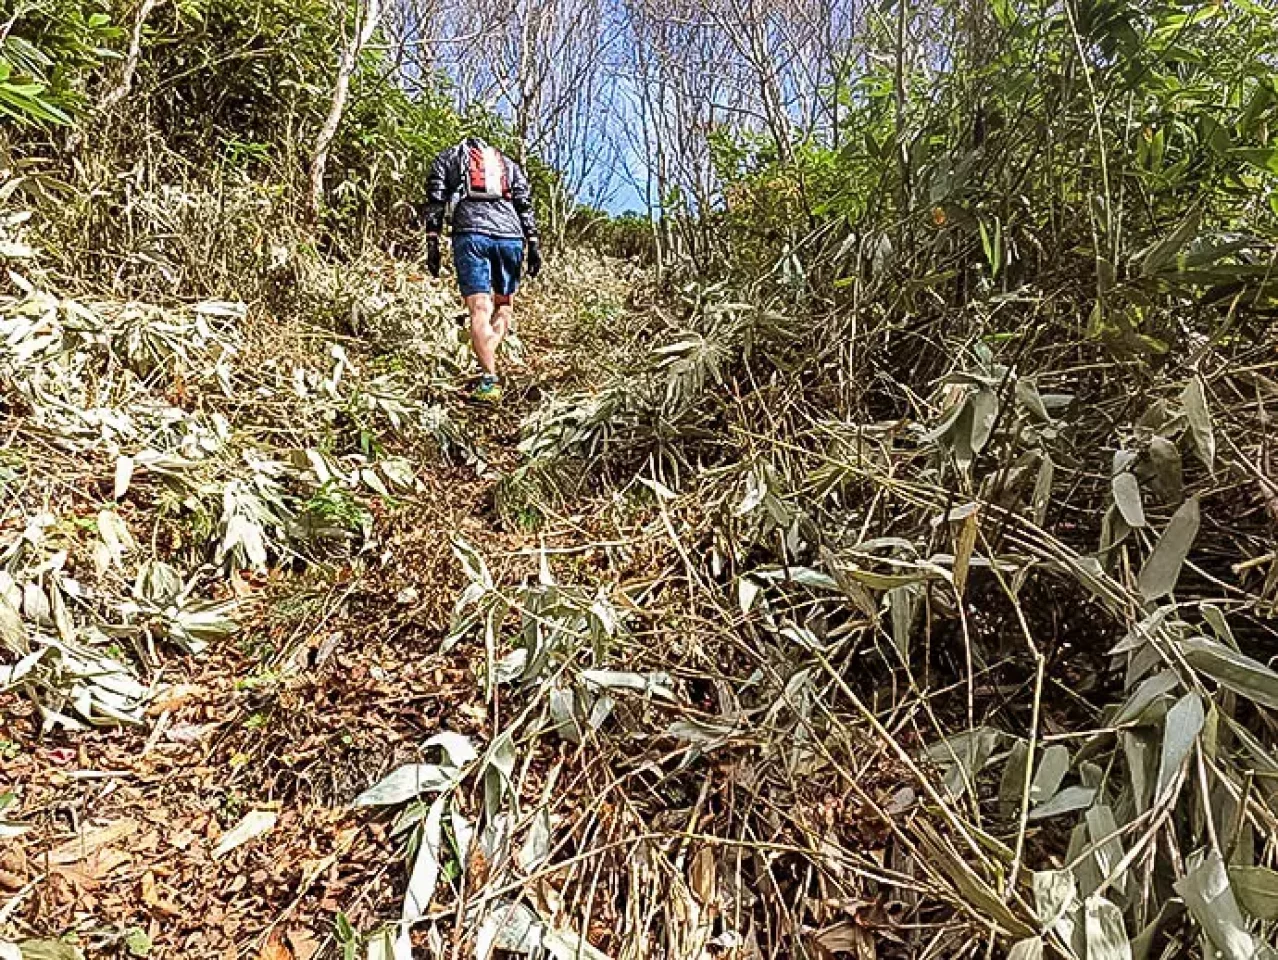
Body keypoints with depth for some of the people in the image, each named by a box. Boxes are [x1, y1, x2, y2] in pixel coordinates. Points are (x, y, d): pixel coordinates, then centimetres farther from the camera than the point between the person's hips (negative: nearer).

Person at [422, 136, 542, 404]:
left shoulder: (447, 157, 24)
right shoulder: (508, 163, 29)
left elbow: (436, 203, 9)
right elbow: (525, 206, 15)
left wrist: (432, 244, 5)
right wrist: (534, 245, 9)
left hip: (470, 233, -2)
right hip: (510, 235, 2)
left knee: (480, 309, -8)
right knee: (504, 302, 18)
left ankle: (490, 379, -19)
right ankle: (489, 357, 0)